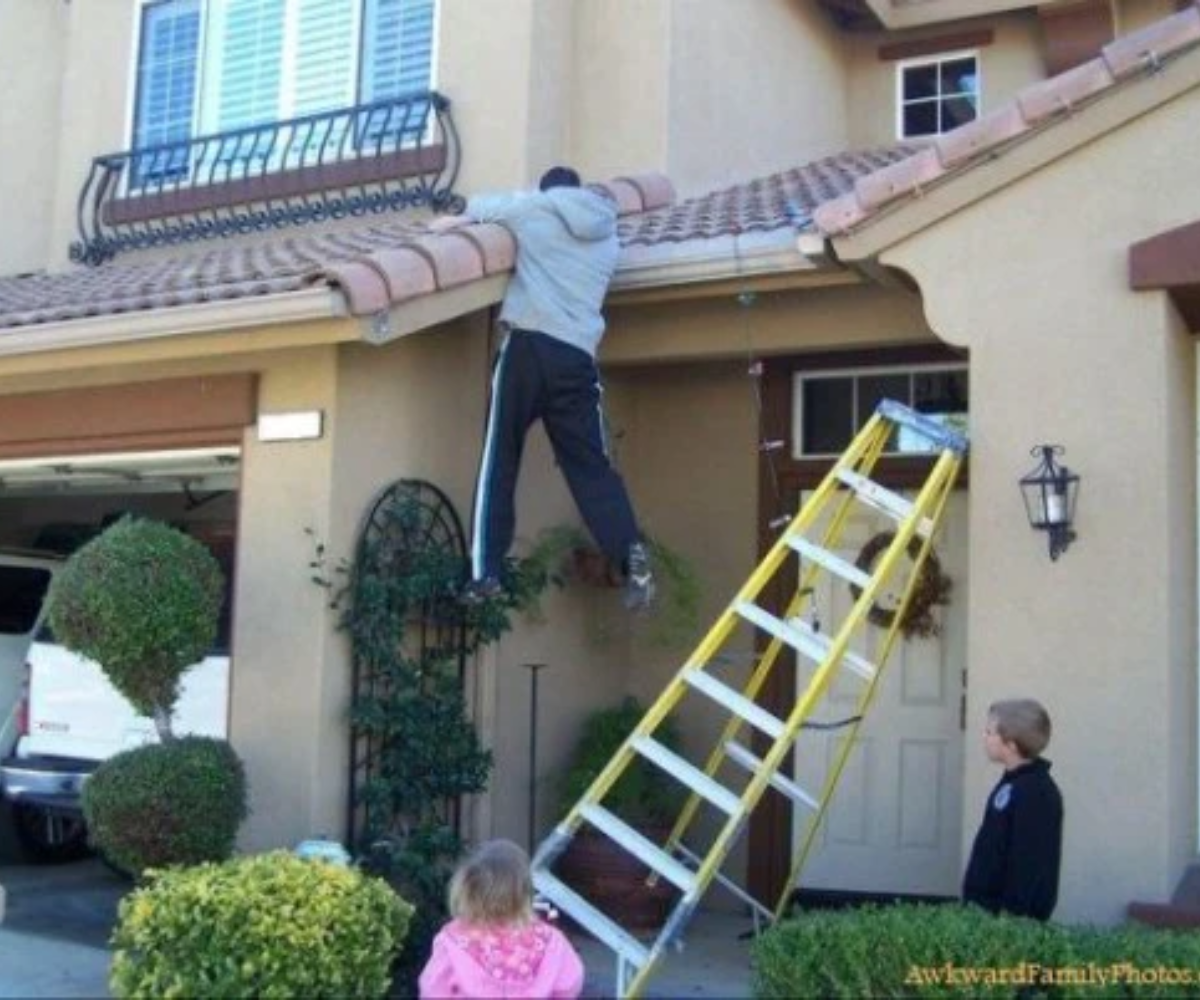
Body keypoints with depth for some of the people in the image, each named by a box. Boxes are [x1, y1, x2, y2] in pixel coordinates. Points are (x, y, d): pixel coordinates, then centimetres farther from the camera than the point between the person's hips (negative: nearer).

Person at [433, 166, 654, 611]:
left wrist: (458, 219, 50)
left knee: (498, 461, 2)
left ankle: (484, 572, -5)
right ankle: (631, 553, -15)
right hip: (578, 356, 3)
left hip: (527, 343, -3)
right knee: (591, 465, 4)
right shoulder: (607, 237, 23)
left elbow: (480, 206, 31)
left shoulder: (533, 209, 13)